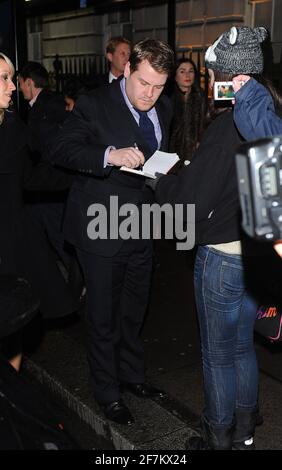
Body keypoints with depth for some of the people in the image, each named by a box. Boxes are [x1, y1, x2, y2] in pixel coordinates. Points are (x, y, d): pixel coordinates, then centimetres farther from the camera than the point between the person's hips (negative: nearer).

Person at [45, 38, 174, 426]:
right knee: (104, 315, 8)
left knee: (134, 309, 21)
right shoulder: (94, 105, -14)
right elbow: (59, 150, -23)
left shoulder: (163, 109, 7)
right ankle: (108, 393, 27)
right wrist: (110, 155, -36)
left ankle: (131, 375, 42)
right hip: (102, 230, -6)